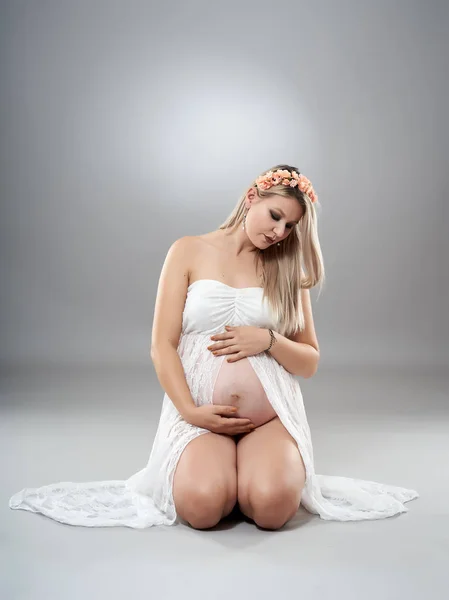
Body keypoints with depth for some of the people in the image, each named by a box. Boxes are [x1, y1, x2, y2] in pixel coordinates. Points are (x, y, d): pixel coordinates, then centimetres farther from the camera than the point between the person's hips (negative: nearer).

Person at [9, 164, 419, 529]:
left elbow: (310, 363, 11)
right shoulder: (189, 252, 5)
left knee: (272, 505, -27)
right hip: (201, 414, -1)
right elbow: (162, 346, 0)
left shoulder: (287, 270, 11)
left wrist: (268, 340, -9)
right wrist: (190, 410, -13)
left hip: (272, 415, 1)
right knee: (201, 505, -29)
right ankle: (194, 464, 5)